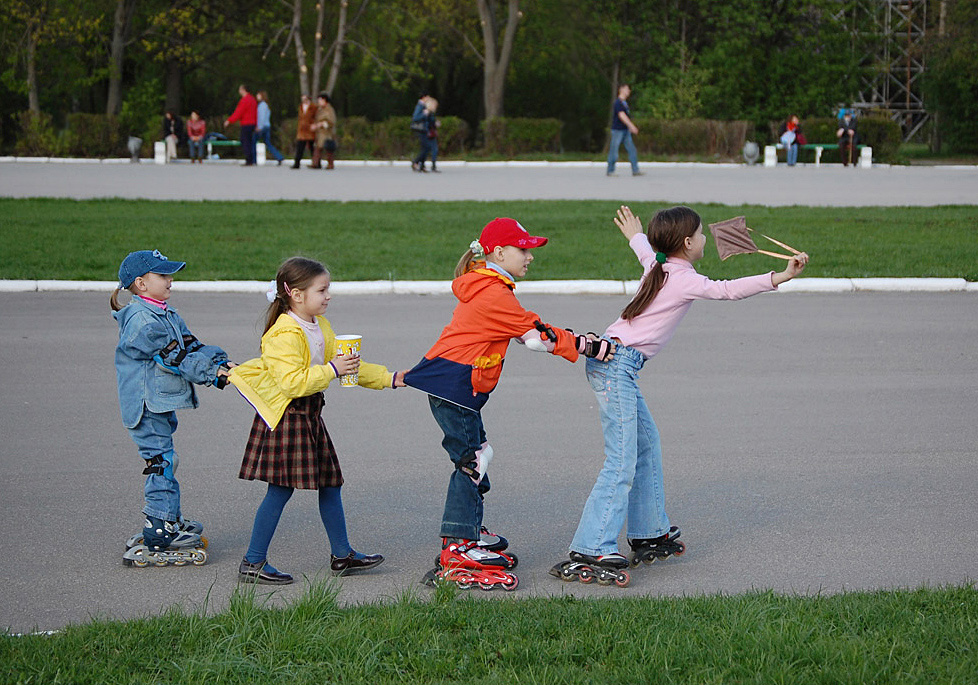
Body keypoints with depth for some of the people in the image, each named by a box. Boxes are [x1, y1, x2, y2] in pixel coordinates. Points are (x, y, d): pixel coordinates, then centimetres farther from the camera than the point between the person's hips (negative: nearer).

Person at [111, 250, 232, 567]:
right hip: (147, 406, -10)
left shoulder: (166, 314, 14)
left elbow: (191, 346, 9)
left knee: (164, 461, 19)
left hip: (163, 403, 10)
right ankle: (159, 536, -5)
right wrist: (214, 375, -18)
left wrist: (220, 362, -7)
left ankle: (171, 520, 32)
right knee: (161, 463, -8)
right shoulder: (142, 321, -19)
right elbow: (177, 359, -21)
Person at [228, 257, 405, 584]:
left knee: (329, 482, 12)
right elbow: (293, 382, -28)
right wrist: (331, 370, -28)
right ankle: (253, 563, 1)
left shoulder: (320, 326, 11)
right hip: (285, 417, -9)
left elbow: (344, 364, 19)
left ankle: (342, 554, 23)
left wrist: (389, 379, 15)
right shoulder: (283, 334, -20)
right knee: (281, 489, -7)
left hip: (309, 414, 9)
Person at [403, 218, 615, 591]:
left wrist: (566, 337, 8)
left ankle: (470, 530, 27)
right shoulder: (495, 294, -17)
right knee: (471, 459, -8)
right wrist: (585, 346, -6)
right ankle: (457, 549, -6)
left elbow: (524, 329, 19)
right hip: (454, 384, -11)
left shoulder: (484, 288, 16)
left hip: (460, 384, 11)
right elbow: (536, 336, -14)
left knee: (477, 454, 16)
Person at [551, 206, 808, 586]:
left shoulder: (659, 265, 15)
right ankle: (589, 554, -20)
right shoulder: (684, 280, -10)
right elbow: (727, 290, -23)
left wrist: (635, 234, 61)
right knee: (622, 463, -15)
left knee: (647, 445, 17)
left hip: (613, 359, 10)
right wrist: (780, 277, -28)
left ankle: (650, 534, 24)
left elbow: (644, 250, 38)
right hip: (616, 365, -10)